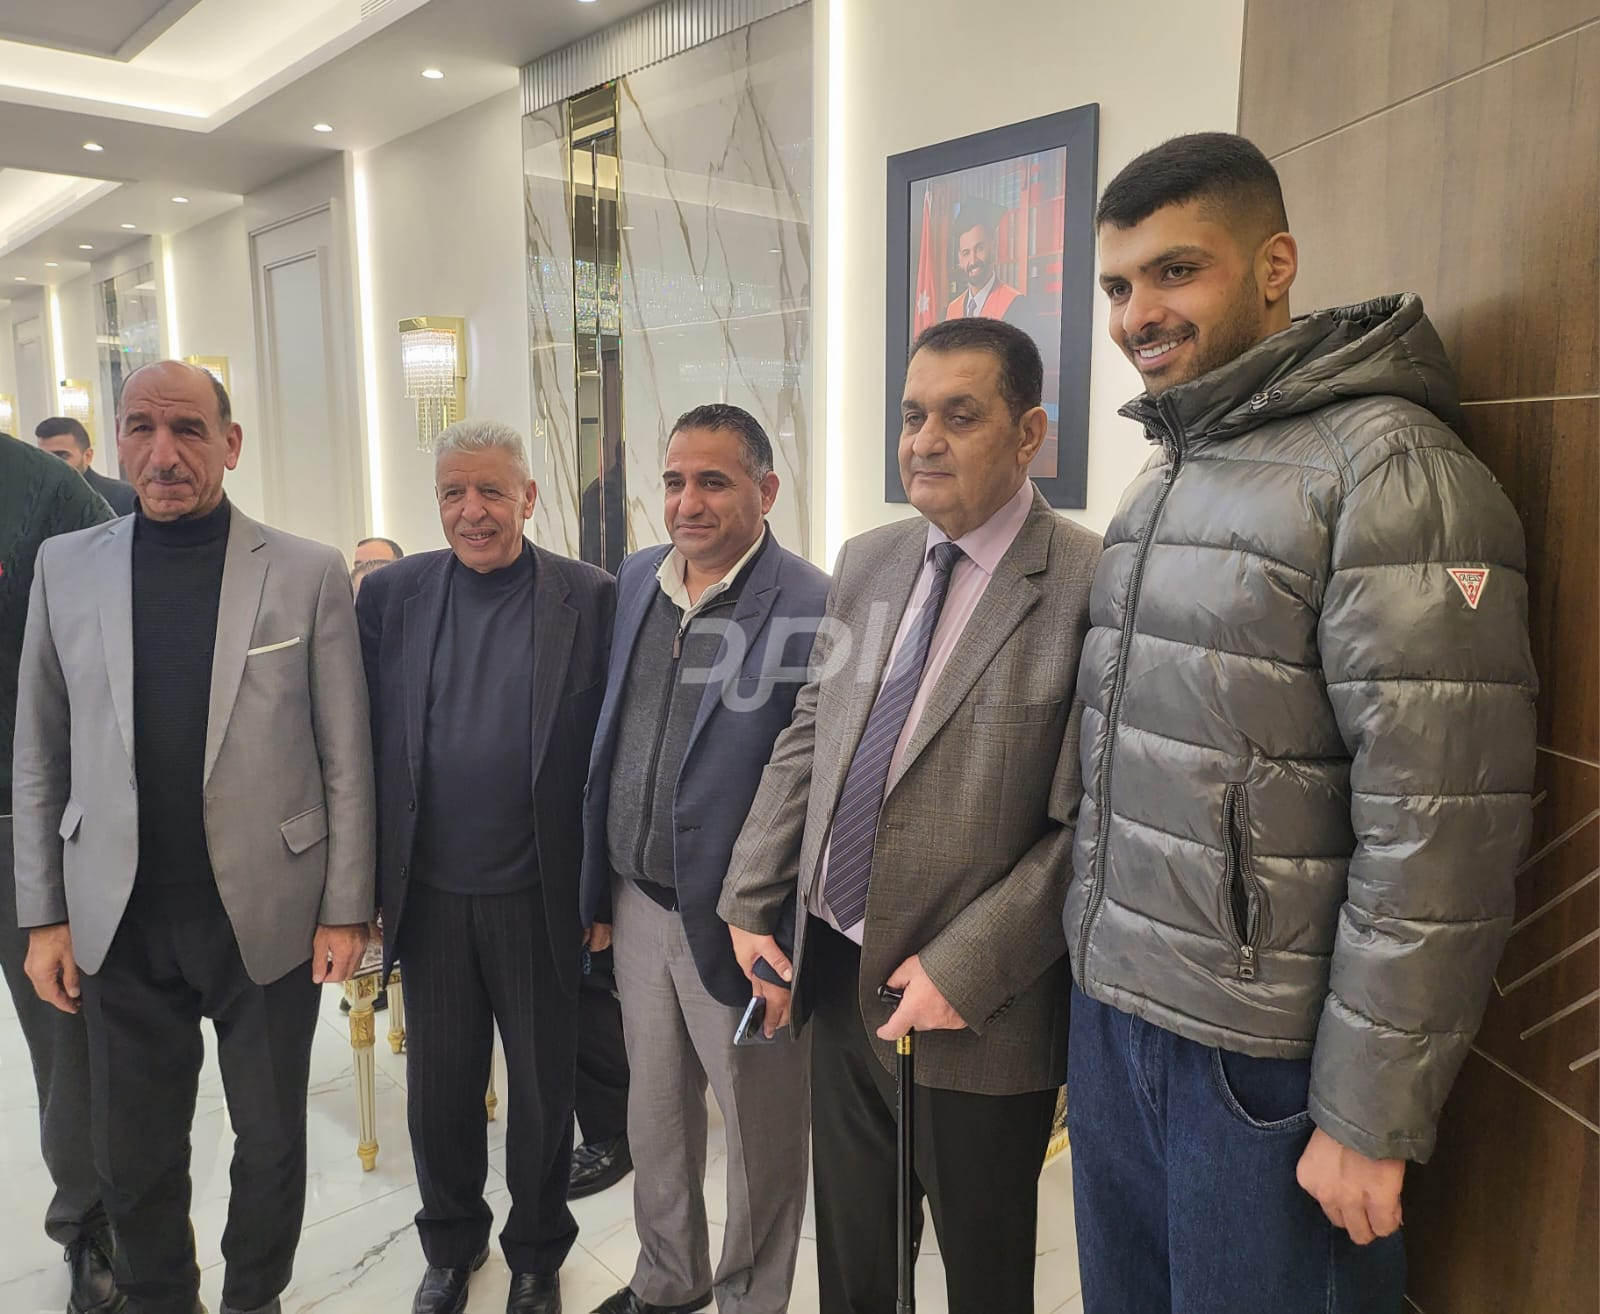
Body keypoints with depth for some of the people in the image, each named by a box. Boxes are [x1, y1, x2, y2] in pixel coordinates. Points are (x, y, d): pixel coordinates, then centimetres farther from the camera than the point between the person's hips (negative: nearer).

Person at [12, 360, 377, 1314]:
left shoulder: (310, 574, -6)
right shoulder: (66, 566, 2)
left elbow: (346, 757, -5)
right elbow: (39, 757, 6)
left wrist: (347, 909, -5)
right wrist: (45, 915, 3)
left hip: (267, 916, -2)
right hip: (121, 925, 2)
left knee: (271, 1144, 15)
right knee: (134, 1157, 17)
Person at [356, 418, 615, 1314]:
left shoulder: (590, 599, -7)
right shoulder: (392, 594, 1)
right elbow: (368, 742, 2)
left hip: (537, 896, -2)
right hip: (429, 895, 2)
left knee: (543, 1087, 16)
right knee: (439, 1086, 18)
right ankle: (452, 1242, 44)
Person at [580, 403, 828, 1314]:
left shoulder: (814, 611, -18)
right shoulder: (637, 580, 4)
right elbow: (613, 740, 11)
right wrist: (601, 887, 12)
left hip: (736, 922, -6)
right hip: (639, 902, 7)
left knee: (761, 1134, 14)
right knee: (655, 1113, 24)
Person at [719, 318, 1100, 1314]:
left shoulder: (1090, 586, -17)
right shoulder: (867, 562, 5)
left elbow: (1088, 826, -17)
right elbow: (808, 736, 8)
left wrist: (966, 969, -17)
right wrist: (749, 902, 4)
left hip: (979, 1007, -5)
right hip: (837, 972, 6)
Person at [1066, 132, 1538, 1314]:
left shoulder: (1391, 472, -16)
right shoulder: (1166, 474, 8)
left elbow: (1439, 831, -19)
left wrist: (1370, 1119, -16)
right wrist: (1101, 968, 12)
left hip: (1264, 1059, -7)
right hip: (1111, 1008, 7)